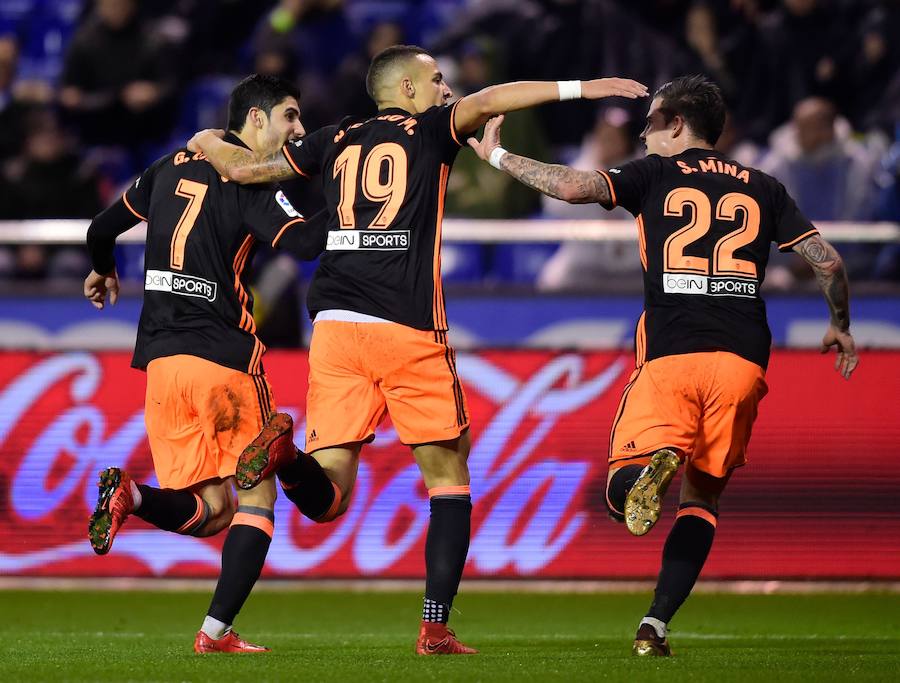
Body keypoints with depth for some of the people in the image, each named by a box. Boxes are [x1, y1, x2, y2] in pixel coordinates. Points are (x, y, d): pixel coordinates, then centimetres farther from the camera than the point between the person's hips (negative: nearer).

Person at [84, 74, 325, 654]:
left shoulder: (172, 167, 13)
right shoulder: (251, 182, -6)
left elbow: (102, 230, 23)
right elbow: (304, 243, -22)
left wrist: (103, 271, 44)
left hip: (160, 358, 6)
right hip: (224, 356, -6)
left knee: (210, 510, 11)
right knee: (256, 497, 7)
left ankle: (131, 494, -19)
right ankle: (217, 630, -5)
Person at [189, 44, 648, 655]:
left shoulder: (337, 141, 18)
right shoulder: (431, 131, 7)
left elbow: (244, 168, 19)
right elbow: (486, 101, -10)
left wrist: (209, 143, 35)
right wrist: (579, 89, -12)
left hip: (336, 329, 4)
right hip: (410, 330, -3)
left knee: (326, 498, 0)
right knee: (449, 479, 10)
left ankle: (284, 456, -35)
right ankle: (435, 627, 0)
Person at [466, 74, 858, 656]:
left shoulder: (656, 174, 7)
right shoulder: (762, 188, 16)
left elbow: (574, 187, -7)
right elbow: (828, 261, 12)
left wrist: (497, 156, 7)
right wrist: (841, 325, 30)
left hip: (669, 357, -3)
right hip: (743, 361, 3)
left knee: (622, 494, 1)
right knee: (702, 499, 17)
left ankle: (658, 463, -36)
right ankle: (655, 625, 4)